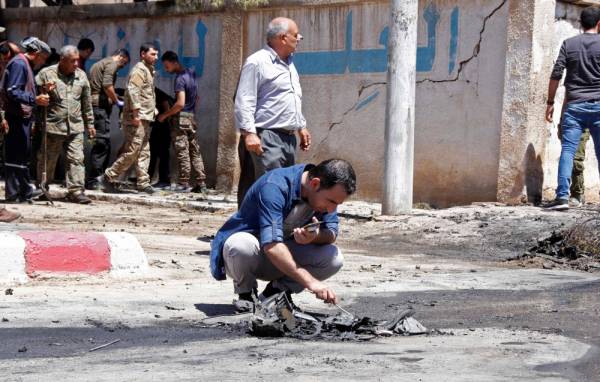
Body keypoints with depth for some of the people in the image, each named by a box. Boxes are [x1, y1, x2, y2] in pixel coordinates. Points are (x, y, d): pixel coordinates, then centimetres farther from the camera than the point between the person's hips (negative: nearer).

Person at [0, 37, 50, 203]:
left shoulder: (25, 65, 19)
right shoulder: (19, 64, -13)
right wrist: (35, 99, -28)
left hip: (23, 117, 10)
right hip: (16, 118, -10)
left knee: (23, 154, 14)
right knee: (15, 156, -6)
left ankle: (24, 190, 20)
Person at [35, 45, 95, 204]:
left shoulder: (81, 76, 11)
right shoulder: (46, 74, -3)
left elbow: (87, 102, 17)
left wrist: (90, 124, 18)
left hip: (75, 127, 3)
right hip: (52, 126, -3)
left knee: (76, 159, -4)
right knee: (47, 161, 6)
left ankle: (76, 191, -3)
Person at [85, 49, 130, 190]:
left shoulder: (99, 64, 27)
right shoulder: (112, 63, -3)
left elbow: (90, 85, 25)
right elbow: (107, 85, -17)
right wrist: (117, 101, -6)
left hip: (93, 103, 10)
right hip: (101, 105, -10)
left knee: (103, 143, 12)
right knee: (102, 142, -10)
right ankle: (92, 180, -14)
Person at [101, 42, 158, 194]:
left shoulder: (149, 71, 20)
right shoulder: (139, 70, -11)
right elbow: (133, 91, -21)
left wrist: (153, 110, 20)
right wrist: (136, 114, -24)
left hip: (145, 119, 10)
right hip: (137, 119, -10)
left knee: (143, 153, 8)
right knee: (132, 151, -10)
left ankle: (143, 182, 9)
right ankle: (109, 178, -3)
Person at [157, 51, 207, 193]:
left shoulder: (180, 78, -15)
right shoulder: (191, 73, 13)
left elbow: (180, 103, -22)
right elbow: (196, 98, 22)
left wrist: (165, 115, -13)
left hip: (182, 117, -9)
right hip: (192, 117, 9)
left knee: (182, 152, -5)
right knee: (195, 151, 8)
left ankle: (184, 183, -5)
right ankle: (201, 183, 6)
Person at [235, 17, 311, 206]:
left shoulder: (288, 63, 20)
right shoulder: (257, 62, -9)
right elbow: (244, 102, -15)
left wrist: (301, 127, 27)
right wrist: (248, 132, -23)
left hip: (288, 138, 9)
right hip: (266, 139, -9)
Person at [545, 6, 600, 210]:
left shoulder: (569, 44, 4)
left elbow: (556, 75, 0)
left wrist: (550, 102, 7)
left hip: (574, 106, 0)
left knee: (567, 151, -4)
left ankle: (562, 196, -15)